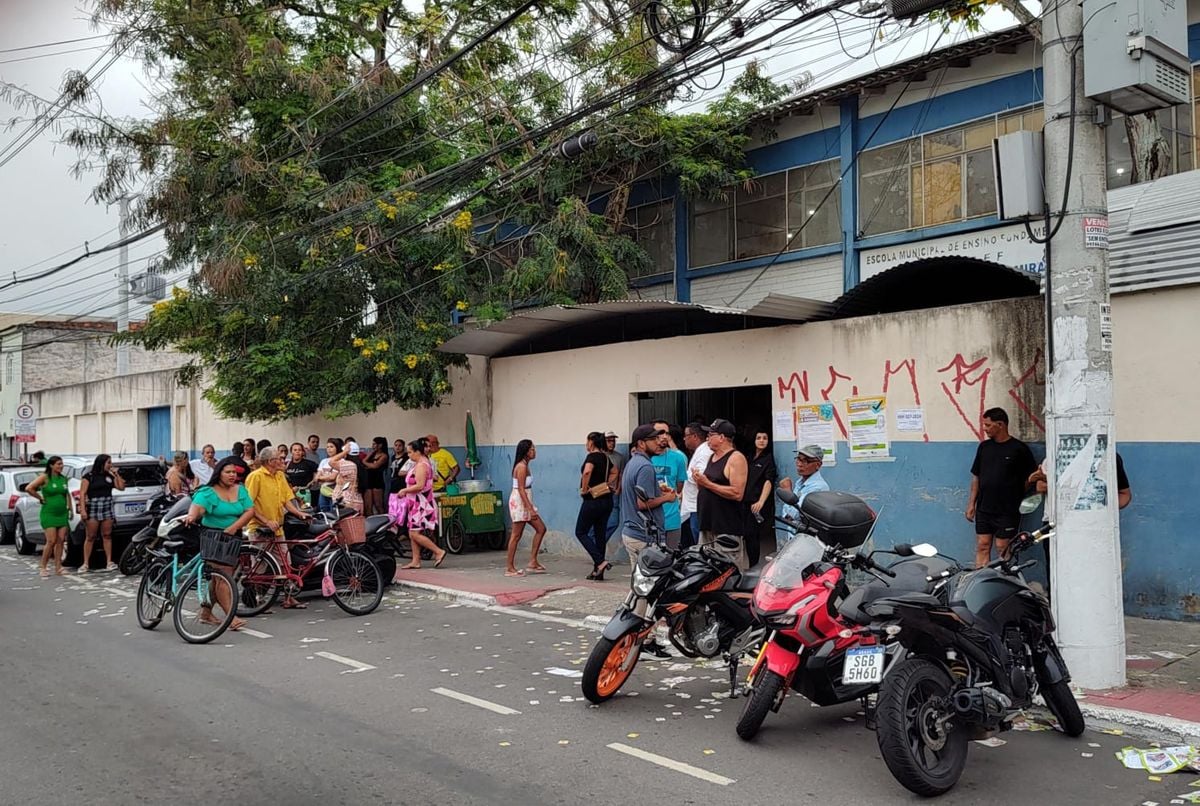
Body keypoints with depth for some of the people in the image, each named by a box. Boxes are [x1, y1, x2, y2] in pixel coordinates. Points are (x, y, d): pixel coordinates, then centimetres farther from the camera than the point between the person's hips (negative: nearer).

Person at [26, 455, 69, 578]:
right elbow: (28, 488, -16)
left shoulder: (63, 478, 10)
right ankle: (42, 566, 5)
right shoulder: (45, 477, -7)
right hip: (48, 514, -5)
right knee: (51, 541, -9)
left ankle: (58, 567, 7)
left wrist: (69, 508, 15)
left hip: (62, 514, 5)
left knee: (61, 541, 1)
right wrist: (40, 498, -9)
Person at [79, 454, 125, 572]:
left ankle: (109, 562, 6)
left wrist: (116, 474, 4)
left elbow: (121, 487, 10)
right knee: (90, 537, -2)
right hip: (93, 509, -4)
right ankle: (86, 563, 2)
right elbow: (82, 494, -6)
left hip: (107, 509, 4)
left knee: (107, 536, 5)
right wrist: (82, 509, -14)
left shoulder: (110, 476, 12)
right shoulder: (89, 476, -1)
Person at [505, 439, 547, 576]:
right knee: (516, 535, -3)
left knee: (541, 529, 9)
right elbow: (521, 489, -21)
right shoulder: (521, 467, -16)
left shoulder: (525, 466, 12)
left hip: (525, 503, 10)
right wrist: (530, 508, -24)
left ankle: (533, 562, 13)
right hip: (519, 502, -10)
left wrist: (530, 507, 20)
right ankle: (510, 568, 4)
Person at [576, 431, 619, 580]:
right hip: (607, 500, 8)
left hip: (593, 500, -8)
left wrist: (584, 488, -20)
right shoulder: (605, 457, 11)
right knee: (600, 534, 11)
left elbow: (587, 472, -33)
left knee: (581, 532, 3)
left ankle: (600, 562, -11)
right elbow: (614, 472, 28)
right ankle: (598, 571, 13)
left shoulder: (592, 456, -13)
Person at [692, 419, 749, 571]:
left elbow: (737, 494, -20)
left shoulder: (736, 458, -11)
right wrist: (700, 481, 5)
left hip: (728, 529, -9)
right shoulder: (712, 457, 16)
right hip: (708, 525, 9)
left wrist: (707, 483, -17)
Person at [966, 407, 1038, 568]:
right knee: (982, 547, 4)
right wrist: (971, 503, 10)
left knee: (1003, 549, -2)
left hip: (1007, 511, -5)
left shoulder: (1019, 449, -5)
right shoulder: (984, 447, 10)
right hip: (984, 508, 5)